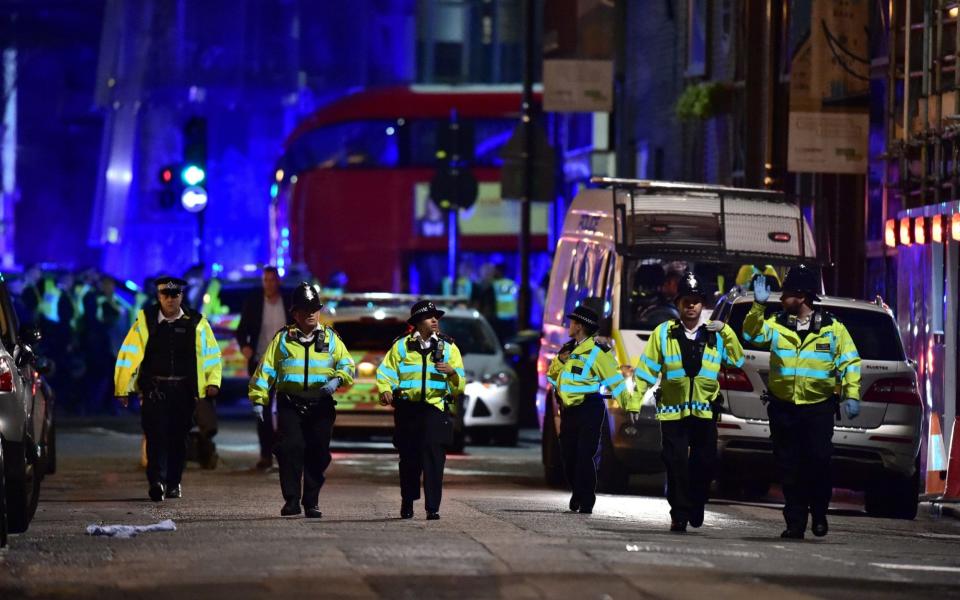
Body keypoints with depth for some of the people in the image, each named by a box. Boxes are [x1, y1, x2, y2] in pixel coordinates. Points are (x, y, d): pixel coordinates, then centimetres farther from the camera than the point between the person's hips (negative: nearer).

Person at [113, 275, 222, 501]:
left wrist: (213, 382, 0)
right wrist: (122, 388, -2)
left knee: (178, 438, 9)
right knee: (156, 435, -14)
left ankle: (173, 483, 21)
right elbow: (128, 355, 1)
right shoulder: (145, 321, 2)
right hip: (154, 388, -2)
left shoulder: (196, 323, 6)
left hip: (184, 390, 2)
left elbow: (211, 354, 13)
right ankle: (157, 482, -23)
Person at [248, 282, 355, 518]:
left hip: (321, 406, 1)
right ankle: (291, 500, -9)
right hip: (290, 405, -1)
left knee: (318, 454, 3)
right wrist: (258, 399, 0)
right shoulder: (283, 338, 9)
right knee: (290, 450, -13)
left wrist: (337, 379, -12)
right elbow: (266, 369, 8)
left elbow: (347, 364, 9)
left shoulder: (330, 338, 12)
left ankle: (311, 502, 13)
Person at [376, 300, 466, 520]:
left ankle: (433, 508, -11)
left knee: (434, 458, -11)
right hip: (407, 409, 1)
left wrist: (452, 372, -14)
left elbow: (460, 385, 7)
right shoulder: (401, 346, 8)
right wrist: (385, 391, -14)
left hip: (436, 408, -1)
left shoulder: (448, 347, 10)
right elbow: (385, 372, 6)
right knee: (409, 459, 6)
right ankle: (407, 503, 25)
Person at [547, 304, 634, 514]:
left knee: (586, 456, -10)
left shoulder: (597, 351, -10)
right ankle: (578, 493, 27)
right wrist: (559, 361, -4)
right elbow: (552, 376, 17)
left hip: (589, 410, -7)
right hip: (568, 410, 7)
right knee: (568, 456, 10)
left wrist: (629, 406, -17)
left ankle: (586, 501, -8)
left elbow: (615, 381, -11)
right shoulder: (568, 348, 13)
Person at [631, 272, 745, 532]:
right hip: (672, 410, -1)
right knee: (676, 465, -2)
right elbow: (646, 369, 4)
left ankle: (696, 509, 22)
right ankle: (679, 515, 4)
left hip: (705, 411, 1)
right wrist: (635, 401, -1)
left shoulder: (715, 334, 8)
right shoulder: (663, 333, 4)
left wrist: (725, 331, -8)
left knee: (704, 463, 3)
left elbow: (737, 360, 1)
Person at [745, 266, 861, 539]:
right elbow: (751, 334, -7)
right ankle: (795, 523, 10)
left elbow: (850, 362, 3)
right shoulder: (777, 325, 6)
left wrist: (852, 395, -5)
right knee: (789, 468, 3)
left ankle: (819, 514, 11)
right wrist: (758, 306, -18)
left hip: (819, 407, -2)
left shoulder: (832, 328, 1)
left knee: (819, 461, -9)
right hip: (784, 408, 2)